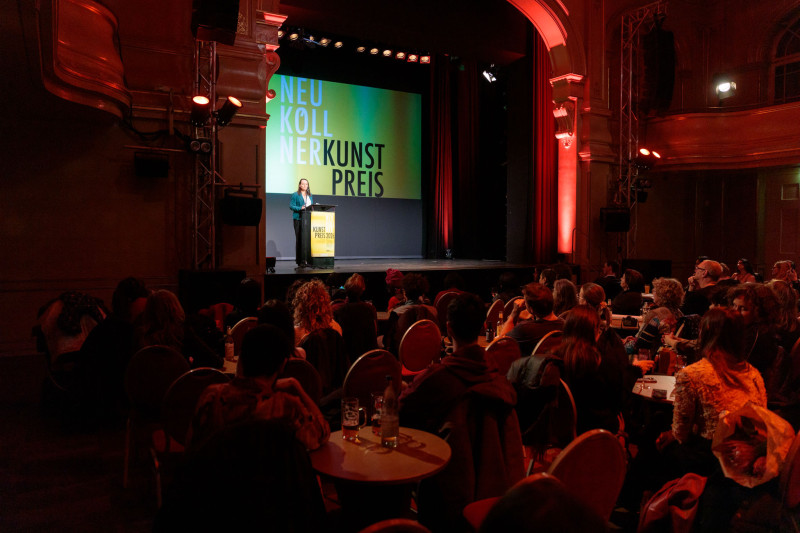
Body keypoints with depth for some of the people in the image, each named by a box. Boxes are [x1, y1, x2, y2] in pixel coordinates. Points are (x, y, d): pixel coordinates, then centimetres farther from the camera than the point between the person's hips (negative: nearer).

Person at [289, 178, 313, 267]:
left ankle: (307, 259, 4)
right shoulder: (295, 195, 2)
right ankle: (300, 260, -4)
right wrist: (300, 208, -19)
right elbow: (291, 206, -5)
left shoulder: (310, 195, 20)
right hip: (298, 219, -5)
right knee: (300, 239, -6)